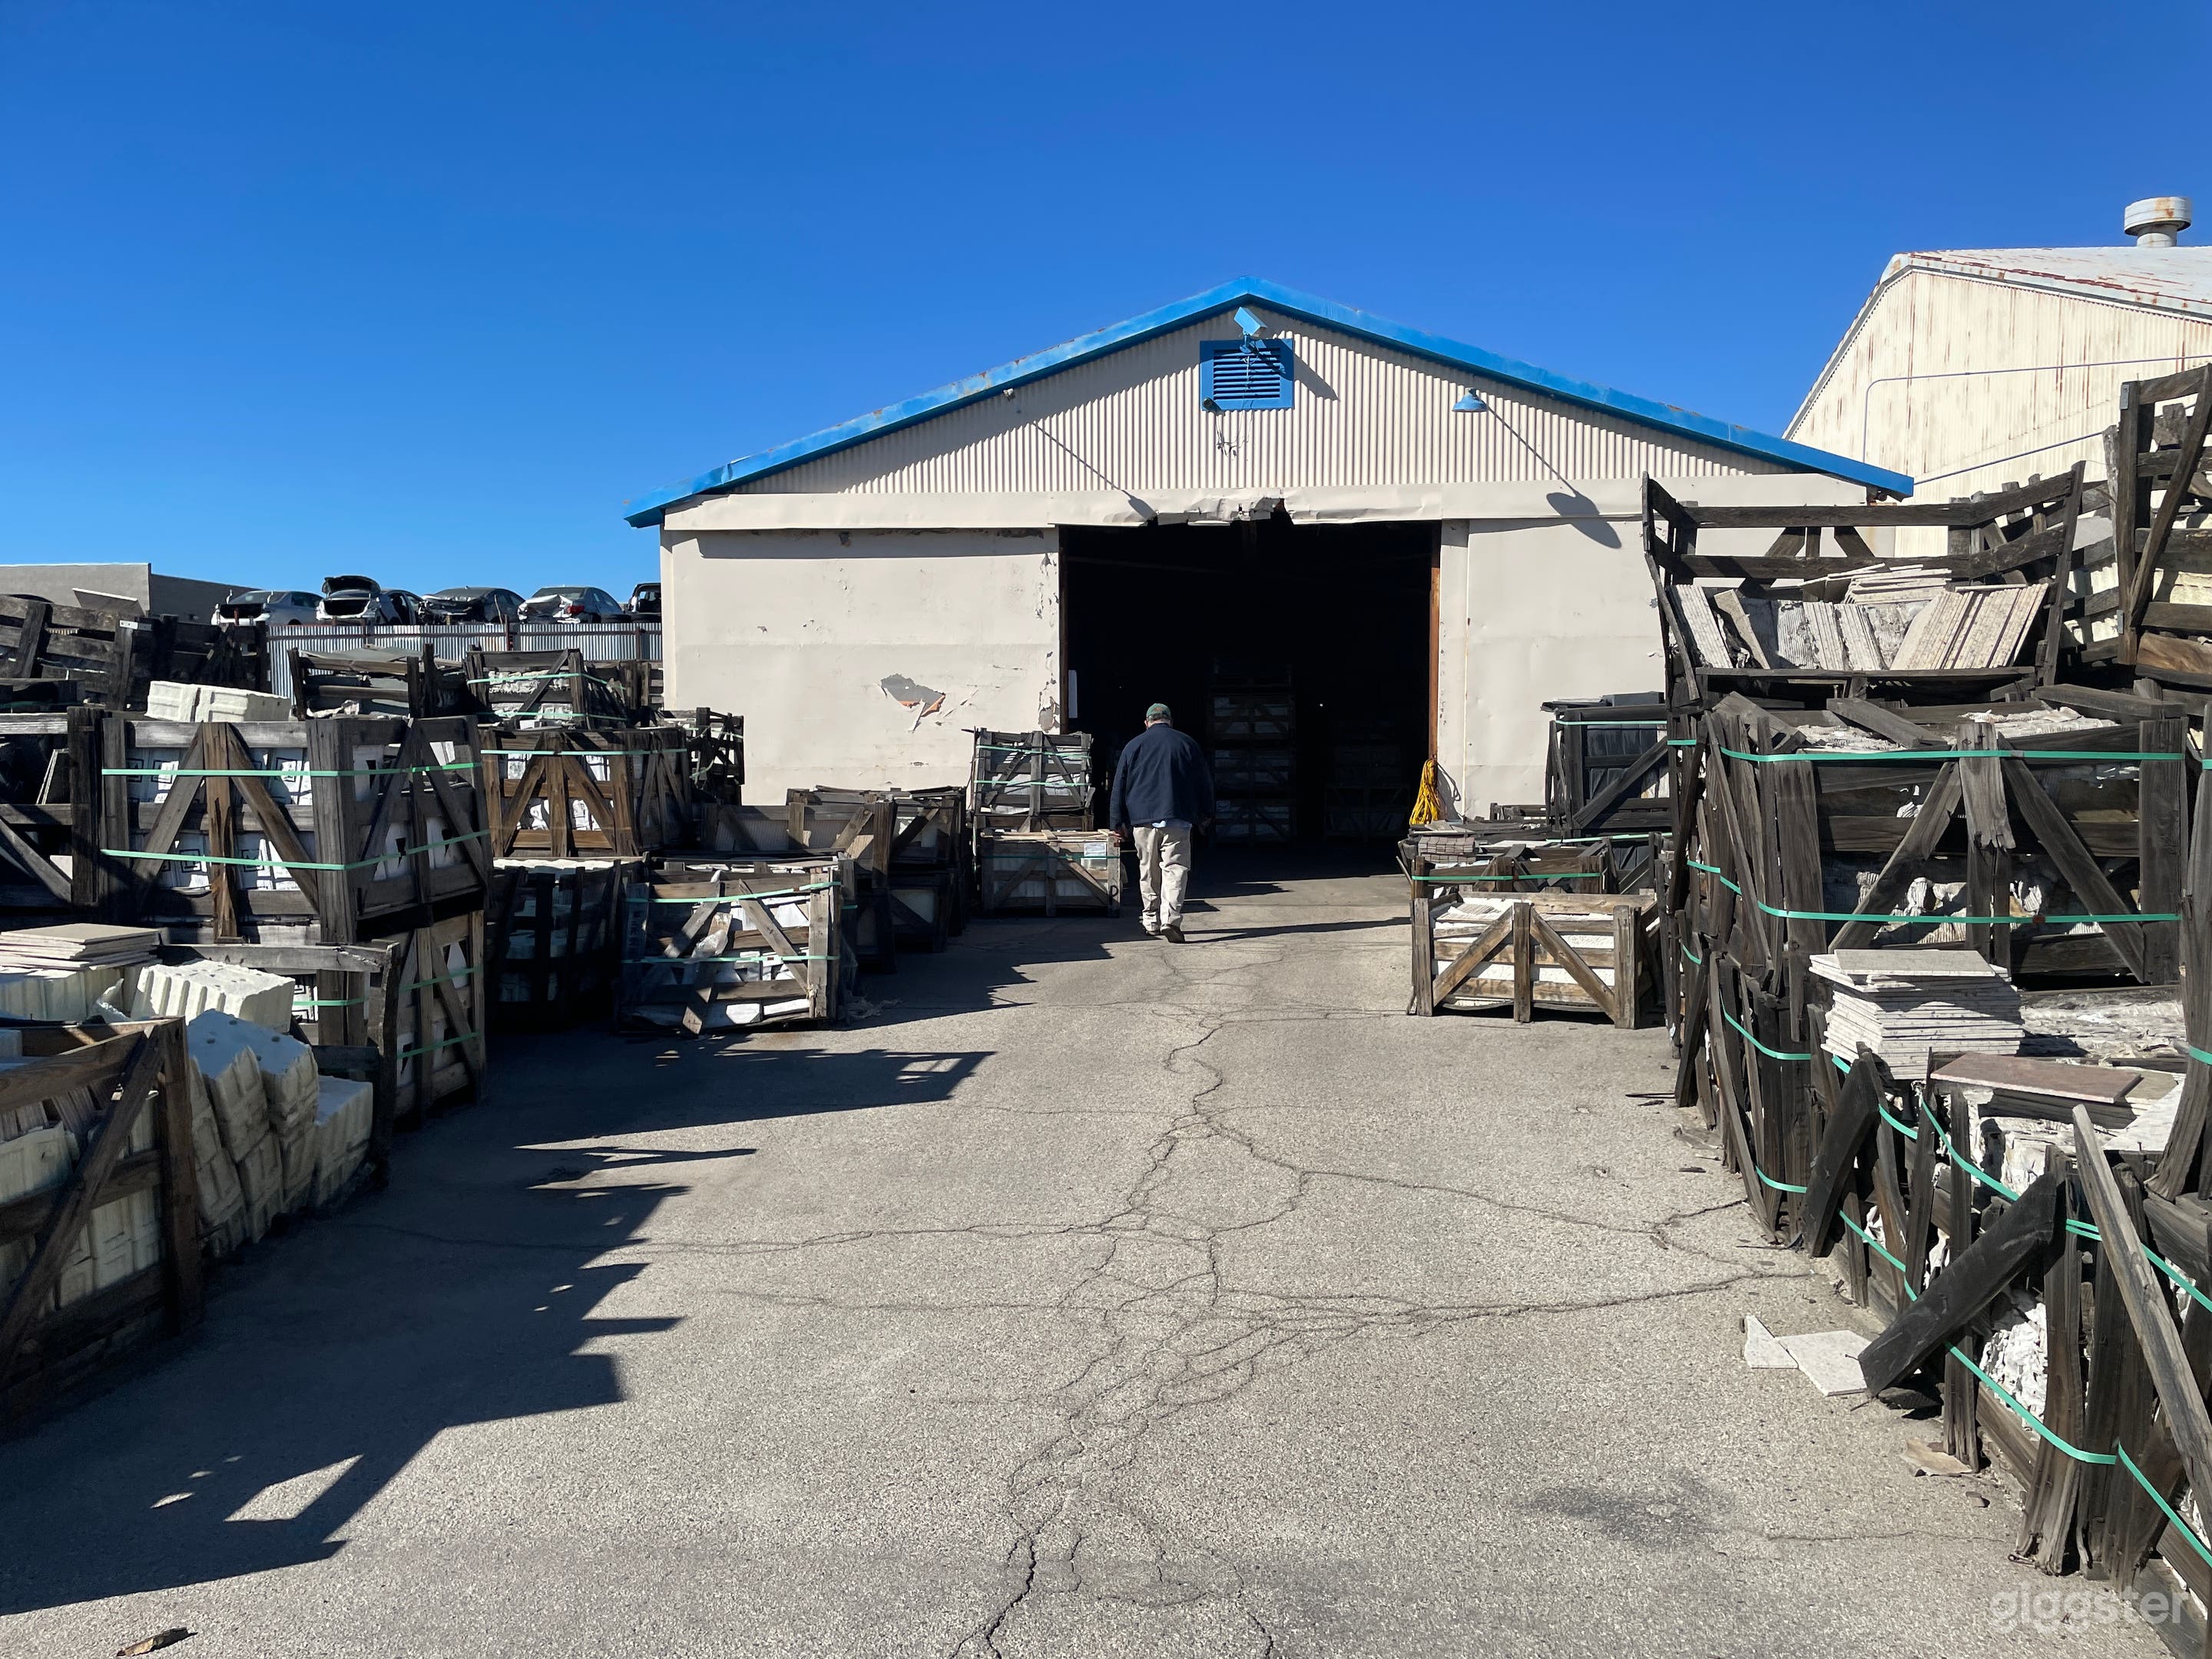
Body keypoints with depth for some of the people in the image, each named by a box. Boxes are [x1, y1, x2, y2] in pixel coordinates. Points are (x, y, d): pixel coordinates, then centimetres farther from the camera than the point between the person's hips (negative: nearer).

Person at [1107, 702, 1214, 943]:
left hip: (1143, 819, 2)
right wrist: (1206, 814, 25)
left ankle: (1152, 923, 18)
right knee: (1175, 869, -5)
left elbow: (1119, 786, 6)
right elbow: (1205, 782, 12)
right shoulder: (1187, 744, 6)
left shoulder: (1134, 745, 7)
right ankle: (1171, 920, -22)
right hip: (1177, 820, -1)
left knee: (1148, 873, 12)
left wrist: (1118, 822, 11)